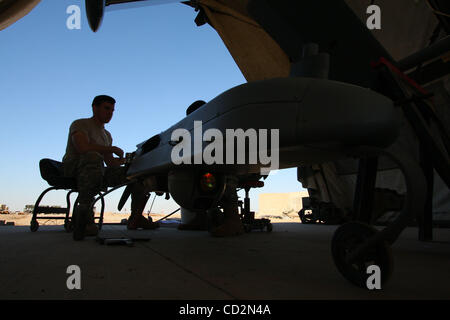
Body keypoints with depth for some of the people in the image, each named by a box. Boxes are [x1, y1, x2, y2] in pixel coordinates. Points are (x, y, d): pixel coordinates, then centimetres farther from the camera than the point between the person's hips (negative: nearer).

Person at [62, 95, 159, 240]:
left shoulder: (107, 135, 25)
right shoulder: (80, 124, 0)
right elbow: (83, 148, -21)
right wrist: (113, 149, -13)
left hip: (97, 174, 7)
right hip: (74, 169, -7)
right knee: (94, 157, -42)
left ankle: (136, 218, -8)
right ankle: (84, 210, -43)